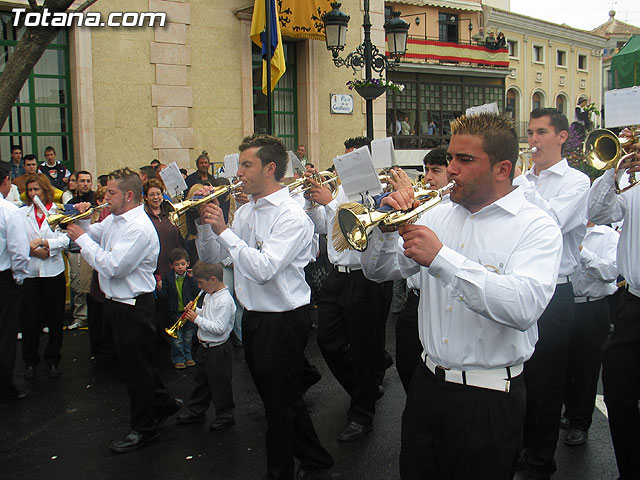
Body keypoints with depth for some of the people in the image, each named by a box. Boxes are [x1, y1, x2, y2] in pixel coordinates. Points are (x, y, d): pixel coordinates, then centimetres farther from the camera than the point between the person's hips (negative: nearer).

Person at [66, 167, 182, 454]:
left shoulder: (139, 228, -22)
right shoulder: (112, 220, 7)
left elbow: (113, 267, -28)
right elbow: (91, 235, 21)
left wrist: (82, 238, -19)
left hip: (133, 307, -10)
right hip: (116, 303, 10)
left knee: (136, 368, 4)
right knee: (132, 362, 21)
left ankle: (143, 429, 20)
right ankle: (164, 403, 40)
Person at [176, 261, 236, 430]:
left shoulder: (225, 300, -25)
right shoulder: (209, 295, 5)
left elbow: (219, 328, -28)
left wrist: (197, 319, -21)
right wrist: (195, 310, 1)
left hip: (218, 350, -9)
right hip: (204, 346, 9)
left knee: (219, 384, 4)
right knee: (201, 381, 22)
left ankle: (225, 417, 21)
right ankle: (195, 412, 37)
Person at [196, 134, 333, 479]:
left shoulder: (291, 215, -18)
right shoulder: (246, 210, 7)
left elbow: (263, 269, -30)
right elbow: (210, 257, 12)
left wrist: (223, 230, -24)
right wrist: (206, 223, -5)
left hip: (283, 321, -9)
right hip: (253, 318, 9)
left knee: (280, 403, 9)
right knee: (278, 398, 22)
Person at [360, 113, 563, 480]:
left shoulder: (537, 228, -11)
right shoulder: (438, 215, 6)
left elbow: (525, 306, -30)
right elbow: (378, 271, 9)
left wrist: (441, 258, -32)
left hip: (488, 400, -5)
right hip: (428, 382, 6)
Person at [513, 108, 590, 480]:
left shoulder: (576, 181, -4)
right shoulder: (522, 181, 12)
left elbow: (553, 221, -22)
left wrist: (521, 183, -17)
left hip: (552, 293, -5)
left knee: (546, 382, 6)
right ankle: (517, 448, 34)